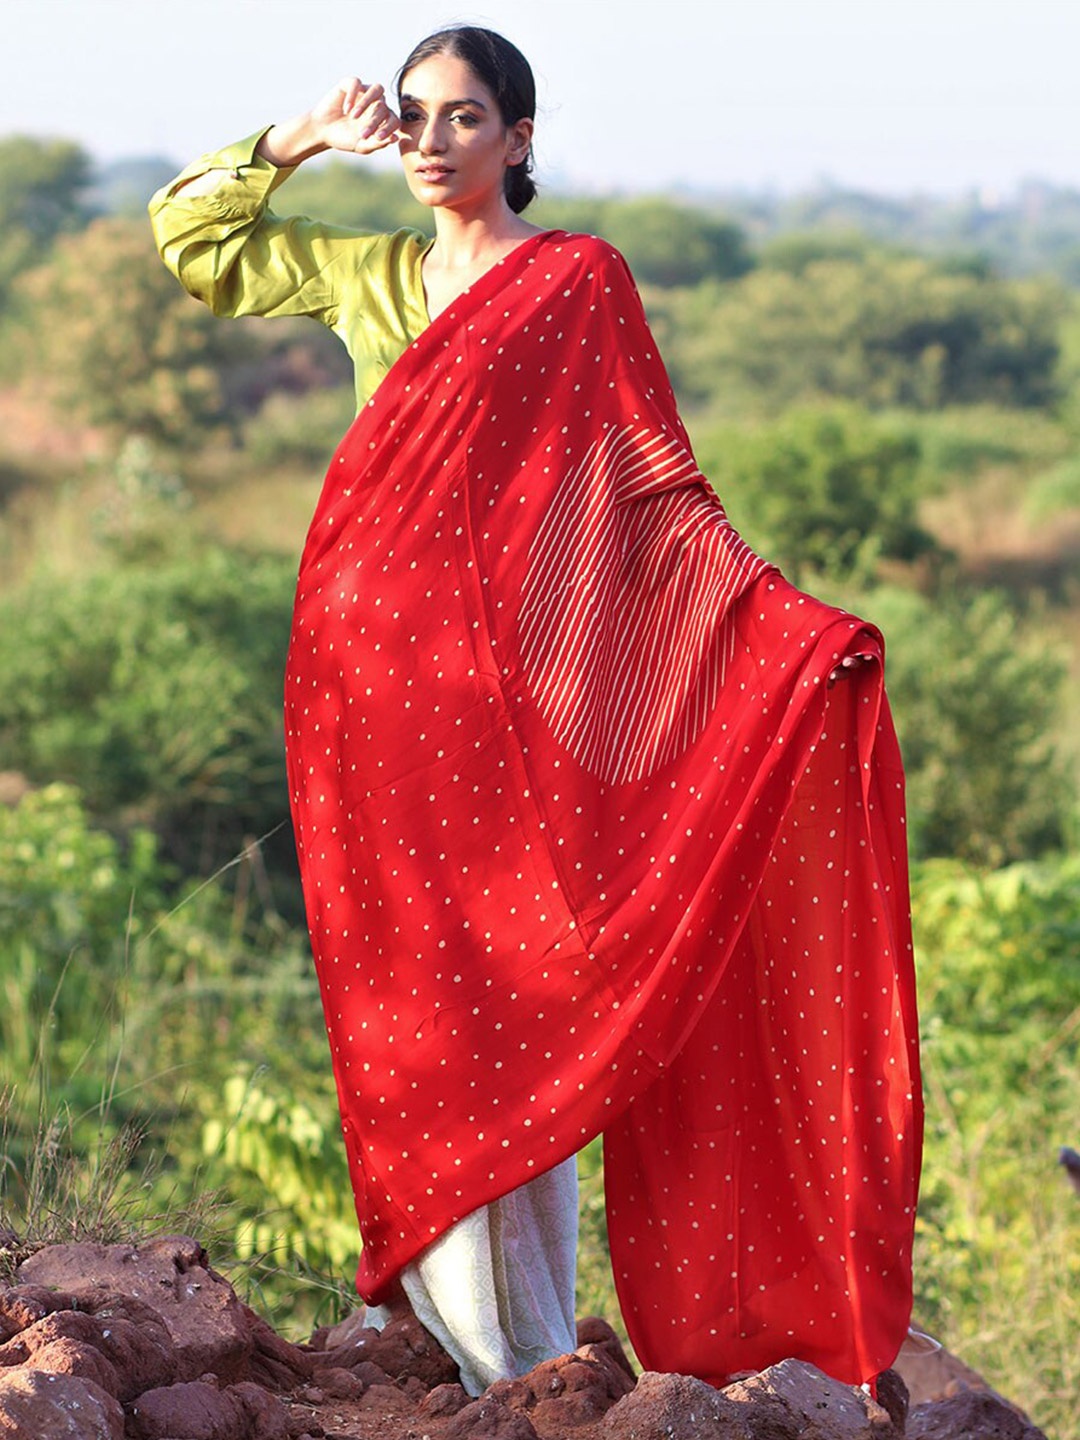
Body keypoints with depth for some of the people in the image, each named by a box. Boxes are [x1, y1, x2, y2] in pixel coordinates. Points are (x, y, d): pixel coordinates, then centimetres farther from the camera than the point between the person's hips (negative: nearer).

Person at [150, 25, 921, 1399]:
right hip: (364, 671, 5)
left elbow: (655, 476, -5)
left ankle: (521, 1356, -1)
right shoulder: (369, 274, 16)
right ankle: (427, 1296, 15)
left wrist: (780, 616, -16)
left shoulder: (577, 280, 0)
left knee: (493, 990, -6)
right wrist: (299, 140, 11)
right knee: (403, 992, 7)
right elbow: (189, 237, 25)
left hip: (487, 669, -5)